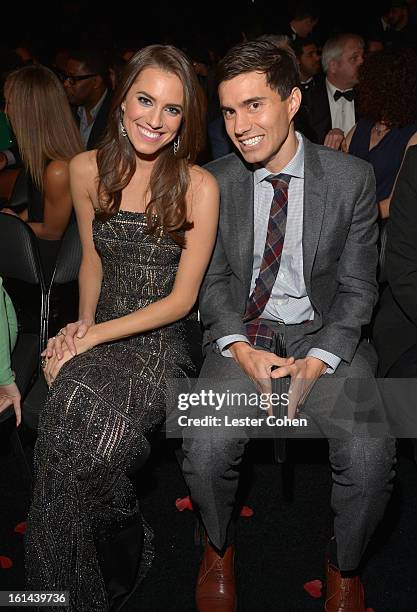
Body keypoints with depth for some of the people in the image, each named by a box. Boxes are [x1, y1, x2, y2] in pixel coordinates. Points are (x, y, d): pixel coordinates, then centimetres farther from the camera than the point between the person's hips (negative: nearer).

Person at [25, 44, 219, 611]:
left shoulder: (200, 186, -8)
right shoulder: (88, 170, 3)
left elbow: (182, 297, -8)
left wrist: (94, 336, -14)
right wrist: (83, 323, -1)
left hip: (165, 338, -3)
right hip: (99, 331, 4)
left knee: (78, 412, -28)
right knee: (72, 411, -26)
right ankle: (122, 555, 0)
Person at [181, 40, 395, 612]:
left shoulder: (353, 178, -3)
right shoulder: (215, 182, 0)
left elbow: (357, 287, 0)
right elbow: (211, 281, 5)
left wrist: (317, 361, -15)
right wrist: (240, 349, -13)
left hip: (324, 334, 0)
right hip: (243, 334, 1)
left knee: (370, 456, -24)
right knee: (206, 445, -25)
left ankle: (345, 566, 10)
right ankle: (220, 546, 11)